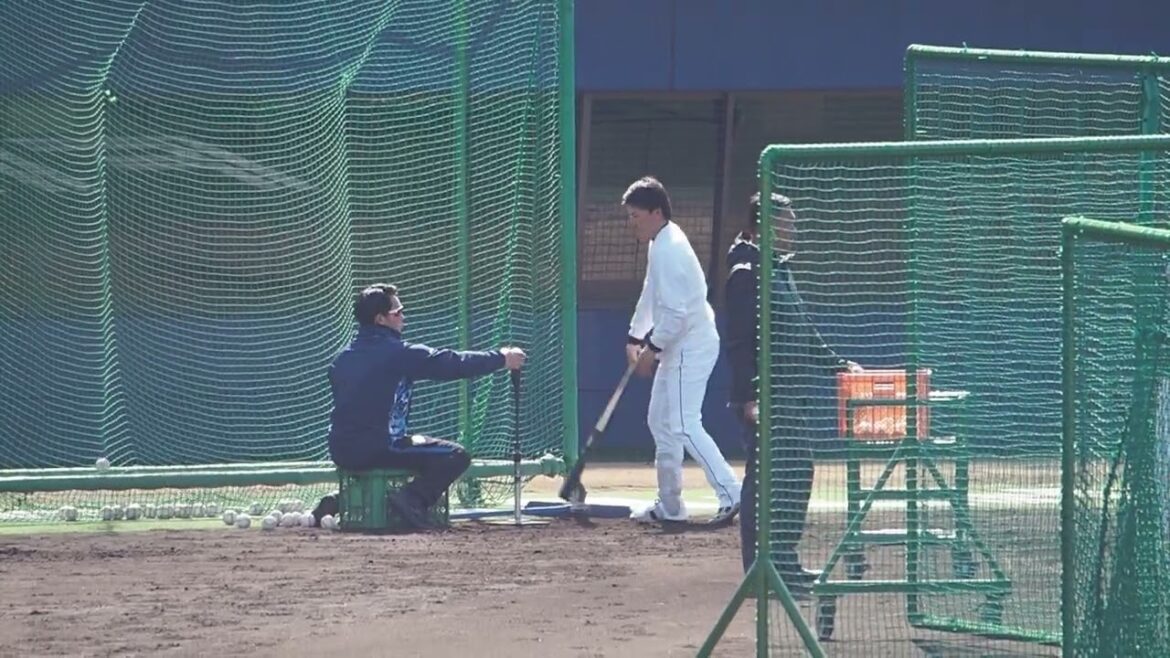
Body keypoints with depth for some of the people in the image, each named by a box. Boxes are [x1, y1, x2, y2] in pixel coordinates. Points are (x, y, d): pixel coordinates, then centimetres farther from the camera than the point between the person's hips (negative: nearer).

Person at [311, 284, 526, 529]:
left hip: (341, 453, 7)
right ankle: (411, 500, -18)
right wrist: (502, 359, 5)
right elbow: (452, 364, -6)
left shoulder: (342, 358, 12)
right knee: (455, 456, -1)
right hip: (378, 449, -7)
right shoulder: (399, 353, -9)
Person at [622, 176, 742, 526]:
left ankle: (731, 494, -23)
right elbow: (651, 296, 22)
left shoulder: (668, 250, -20)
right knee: (660, 421, 16)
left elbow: (675, 311, -25)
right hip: (678, 348, 11)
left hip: (690, 346, -11)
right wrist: (636, 337, 16)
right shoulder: (661, 243, 13)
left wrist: (653, 347, -18)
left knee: (683, 426, -16)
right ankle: (669, 505, 22)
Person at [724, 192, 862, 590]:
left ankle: (785, 562, 20)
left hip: (790, 395, 10)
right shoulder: (746, 273, -13)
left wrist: (838, 365, 23)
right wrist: (749, 398, -23)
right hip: (764, 397, -10)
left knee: (797, 474, 12)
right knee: (766, 479, -9)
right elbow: (740, 343, -18)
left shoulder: (780, 270, 18)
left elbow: (801, 334, 27)